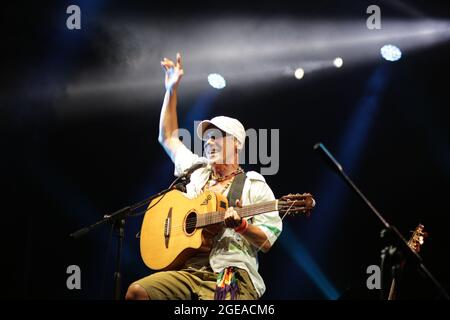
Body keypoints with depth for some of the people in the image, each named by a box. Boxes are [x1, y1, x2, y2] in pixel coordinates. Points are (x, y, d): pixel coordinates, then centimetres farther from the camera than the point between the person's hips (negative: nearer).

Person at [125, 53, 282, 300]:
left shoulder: (255, 186, 7)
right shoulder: (197, 172, 23)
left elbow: (267, 242, 1)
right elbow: (168, 138, 31)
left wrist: (240, 225, -19)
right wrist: (172, 89, 26)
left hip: (231, 276, -5)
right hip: (189, 272, 5)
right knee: (137, 291, -22)